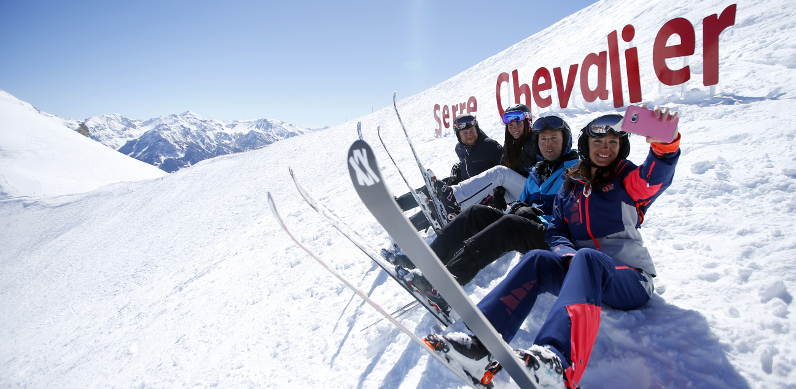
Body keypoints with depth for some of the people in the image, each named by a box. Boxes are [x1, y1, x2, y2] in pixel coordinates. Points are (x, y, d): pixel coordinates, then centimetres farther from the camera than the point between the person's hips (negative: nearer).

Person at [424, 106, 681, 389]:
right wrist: (567, 255, -11)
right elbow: (556, 231, 12)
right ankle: (480, 344, -46)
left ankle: (557, 361, -63)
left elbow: (655, 179, -17)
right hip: (582, 275, 3)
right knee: (537, 260, -26)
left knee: (587, 258, -36)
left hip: (630, 280, -3)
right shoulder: (571, 187, 17)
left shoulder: (628, 178, 7)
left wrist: (664, 146, -40)